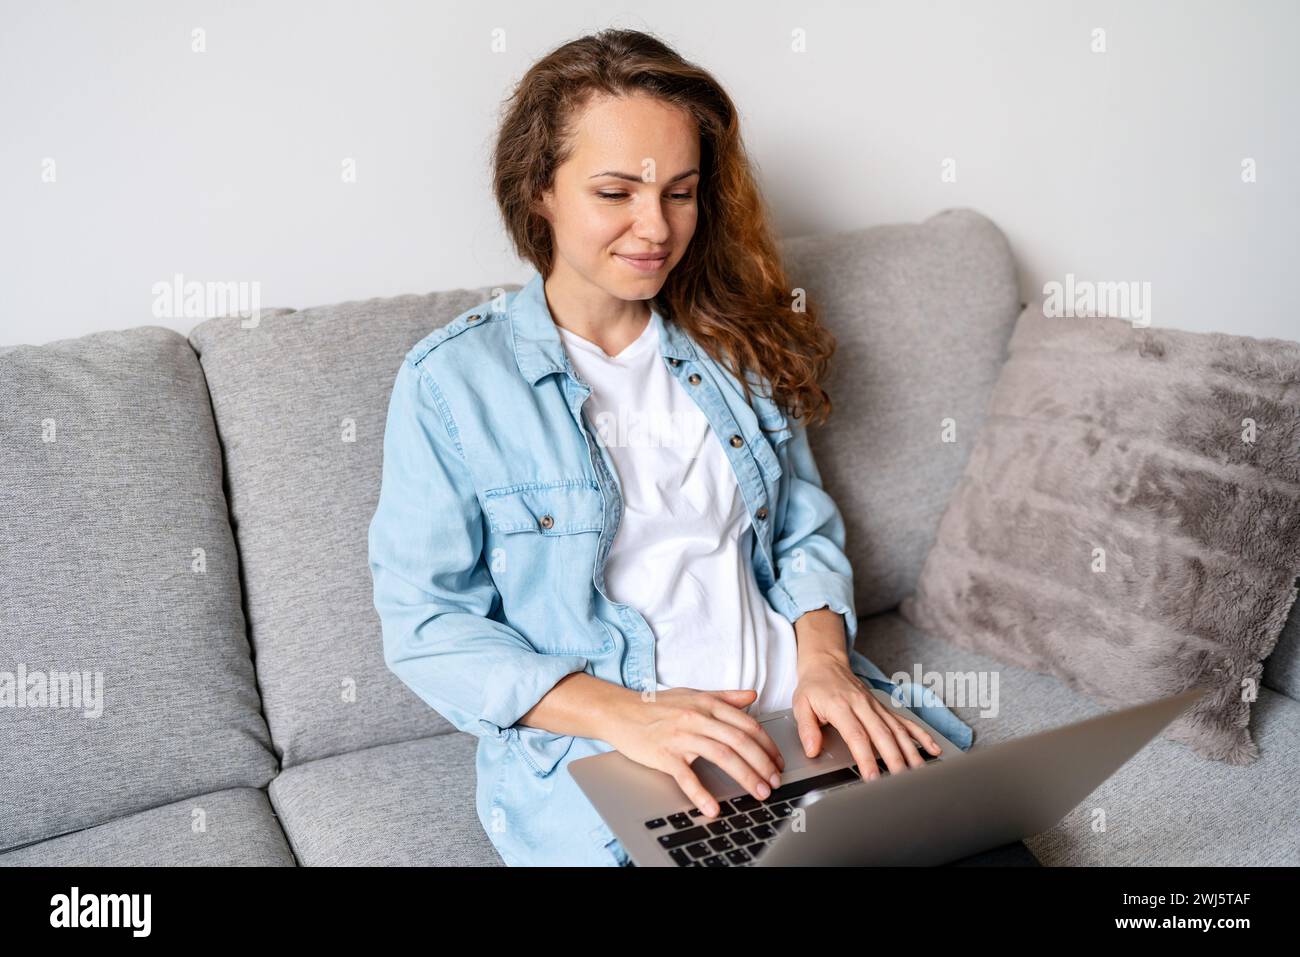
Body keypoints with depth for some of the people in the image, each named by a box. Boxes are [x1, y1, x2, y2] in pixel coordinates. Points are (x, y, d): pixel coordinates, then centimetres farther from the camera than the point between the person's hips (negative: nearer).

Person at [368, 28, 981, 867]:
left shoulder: (734, 341, 10)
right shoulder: (451, 380, -5)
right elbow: (426, 625, -6)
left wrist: (825, 658, -6)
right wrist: (623, 713, -18)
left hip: (795, 709, 4)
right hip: (593, 754, -4)